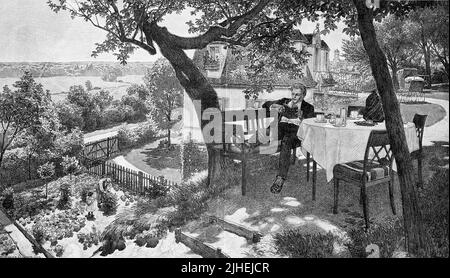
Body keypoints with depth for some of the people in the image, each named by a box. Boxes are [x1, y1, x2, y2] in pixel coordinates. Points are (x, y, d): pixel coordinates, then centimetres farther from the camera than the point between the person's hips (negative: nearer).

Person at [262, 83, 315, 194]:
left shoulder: (308, 108, 20)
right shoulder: (284, 101, 28)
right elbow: (265, 104, 21)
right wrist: (274, 106, -1)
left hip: (296, 131, -4)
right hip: (281, 128, 4)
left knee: (286, 141, -37)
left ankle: (280, 178, -47)